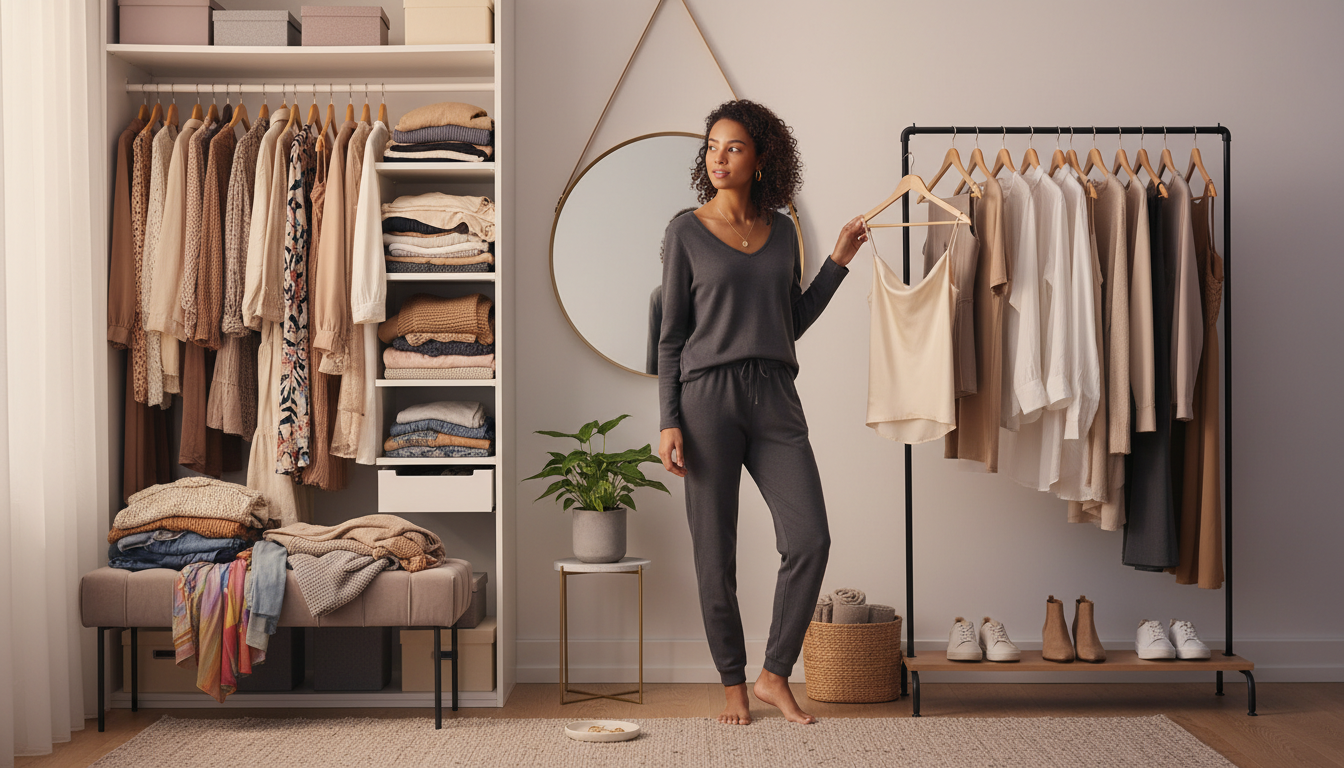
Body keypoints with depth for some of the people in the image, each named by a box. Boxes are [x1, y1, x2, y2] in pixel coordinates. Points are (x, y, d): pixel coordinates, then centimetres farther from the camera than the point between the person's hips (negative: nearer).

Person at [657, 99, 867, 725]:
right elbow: (671, 335, 1)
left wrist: (838, 262, 13)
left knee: (810, 539, -7)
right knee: (716, 552, 2)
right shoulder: (687, 233, 2)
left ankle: (775, 675, 9)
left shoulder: (782, 231, 12)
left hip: (775, 397, 3)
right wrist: (668, 422, -6)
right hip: (707, 394, -3)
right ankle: (733, 683, 18)